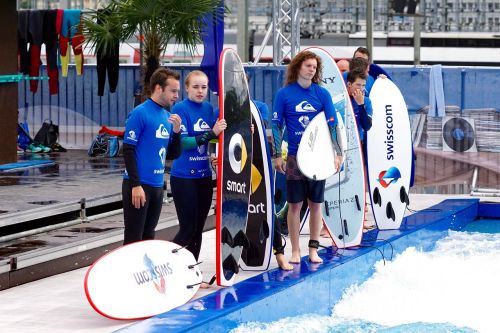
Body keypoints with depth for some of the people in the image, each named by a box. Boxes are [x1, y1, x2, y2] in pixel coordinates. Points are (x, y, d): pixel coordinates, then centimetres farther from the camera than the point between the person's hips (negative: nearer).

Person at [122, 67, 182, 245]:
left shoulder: (168, 116, 11)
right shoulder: (140, 113, -10)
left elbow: (172, 155, 14)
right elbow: (128, 151, -13)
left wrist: (176, 131, -3)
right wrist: (136, 185, -17)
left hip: (157, 185, 7)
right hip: (139, 185, -7)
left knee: (148, 236, 12)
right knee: (134, 238, -4)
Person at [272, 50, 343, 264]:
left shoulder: (322, 94, 2)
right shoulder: (284, 94, -1)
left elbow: (332, 125, 3)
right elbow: (276, 125, 1)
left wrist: (337, 153, -4)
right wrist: (277, 155, -5)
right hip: (294, 157, -1)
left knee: (315, 204, 5)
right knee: (294, 204, 1)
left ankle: (313, 249, 13)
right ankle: (295, 250, 9)